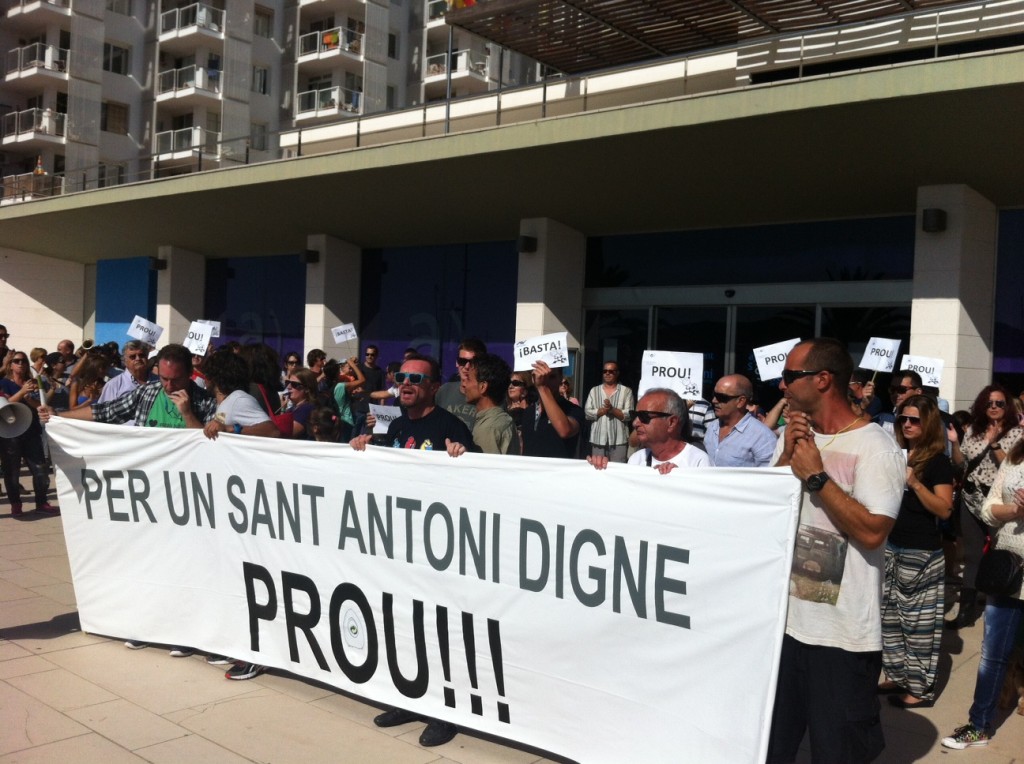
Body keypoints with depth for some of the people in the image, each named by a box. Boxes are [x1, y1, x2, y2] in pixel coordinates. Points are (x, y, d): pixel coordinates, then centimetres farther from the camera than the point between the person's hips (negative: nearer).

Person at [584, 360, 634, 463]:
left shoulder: (626, 391, 5)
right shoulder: (594, 391, 12)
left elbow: (629, 415, -4)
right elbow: (587, 413, 2)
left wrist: (612, 409, -14)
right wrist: (602, 410, -12)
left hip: (619, 440, -2)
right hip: (598, 440, 2)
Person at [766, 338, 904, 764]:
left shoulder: (875, 448, -12)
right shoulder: (793, 437, 9)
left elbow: (872, 532, -21)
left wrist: (816, 475, -19)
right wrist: (786, 457, -7)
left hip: (843, 635, -6)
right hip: (784, 620, 7)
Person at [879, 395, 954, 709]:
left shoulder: (938, 462, -8)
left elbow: (945, 510, -17)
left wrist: (915, 483, -26)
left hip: (921, 553, -7)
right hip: (891, 547, 7)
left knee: (918, 620, -3)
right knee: (889, 615, 12)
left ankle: (921, 688, 6)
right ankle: (897, 676, 24)